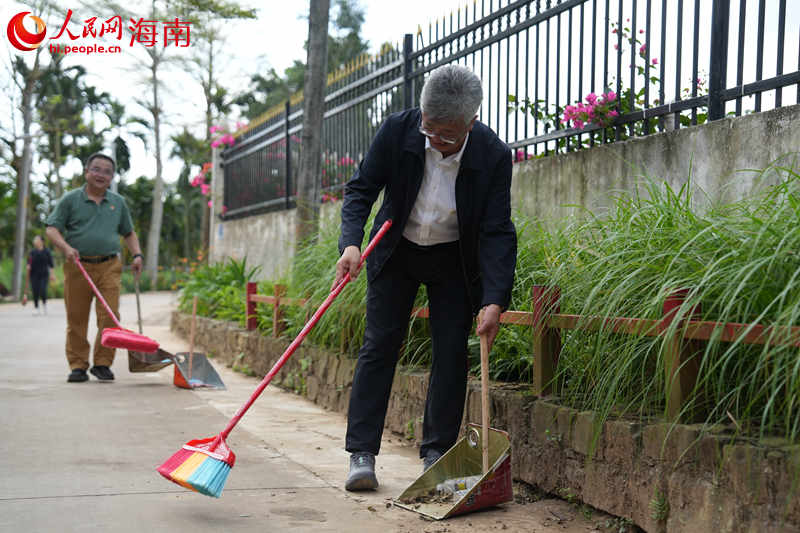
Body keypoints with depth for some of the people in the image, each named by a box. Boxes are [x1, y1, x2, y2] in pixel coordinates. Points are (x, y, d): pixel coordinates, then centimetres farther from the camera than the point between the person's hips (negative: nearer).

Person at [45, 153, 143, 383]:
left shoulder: (118, 202, 14)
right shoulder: (70, 200, 5)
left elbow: (128, 233, 23)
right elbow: (52, 228, 2)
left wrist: (137, 255, 8)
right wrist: (66, 247, -15)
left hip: (109, 266, 2)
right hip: (78, 266, -1)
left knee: (110, 317, -8)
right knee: (76, 318, 1)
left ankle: (103, 364, 4)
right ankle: (78, 366, 11)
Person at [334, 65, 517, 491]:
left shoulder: (493, 155, -23)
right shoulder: (397, 130, -21)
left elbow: (497, 232, -21)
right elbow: (361, 188, -10)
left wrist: (494, 300, -31)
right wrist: (351, 243, -27)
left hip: (455, 261, 0)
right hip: (396, 252, 1)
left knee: (451, 354, -3)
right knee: (379, 346, -4)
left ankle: (437, 455, 8)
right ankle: (361, 454, -3)